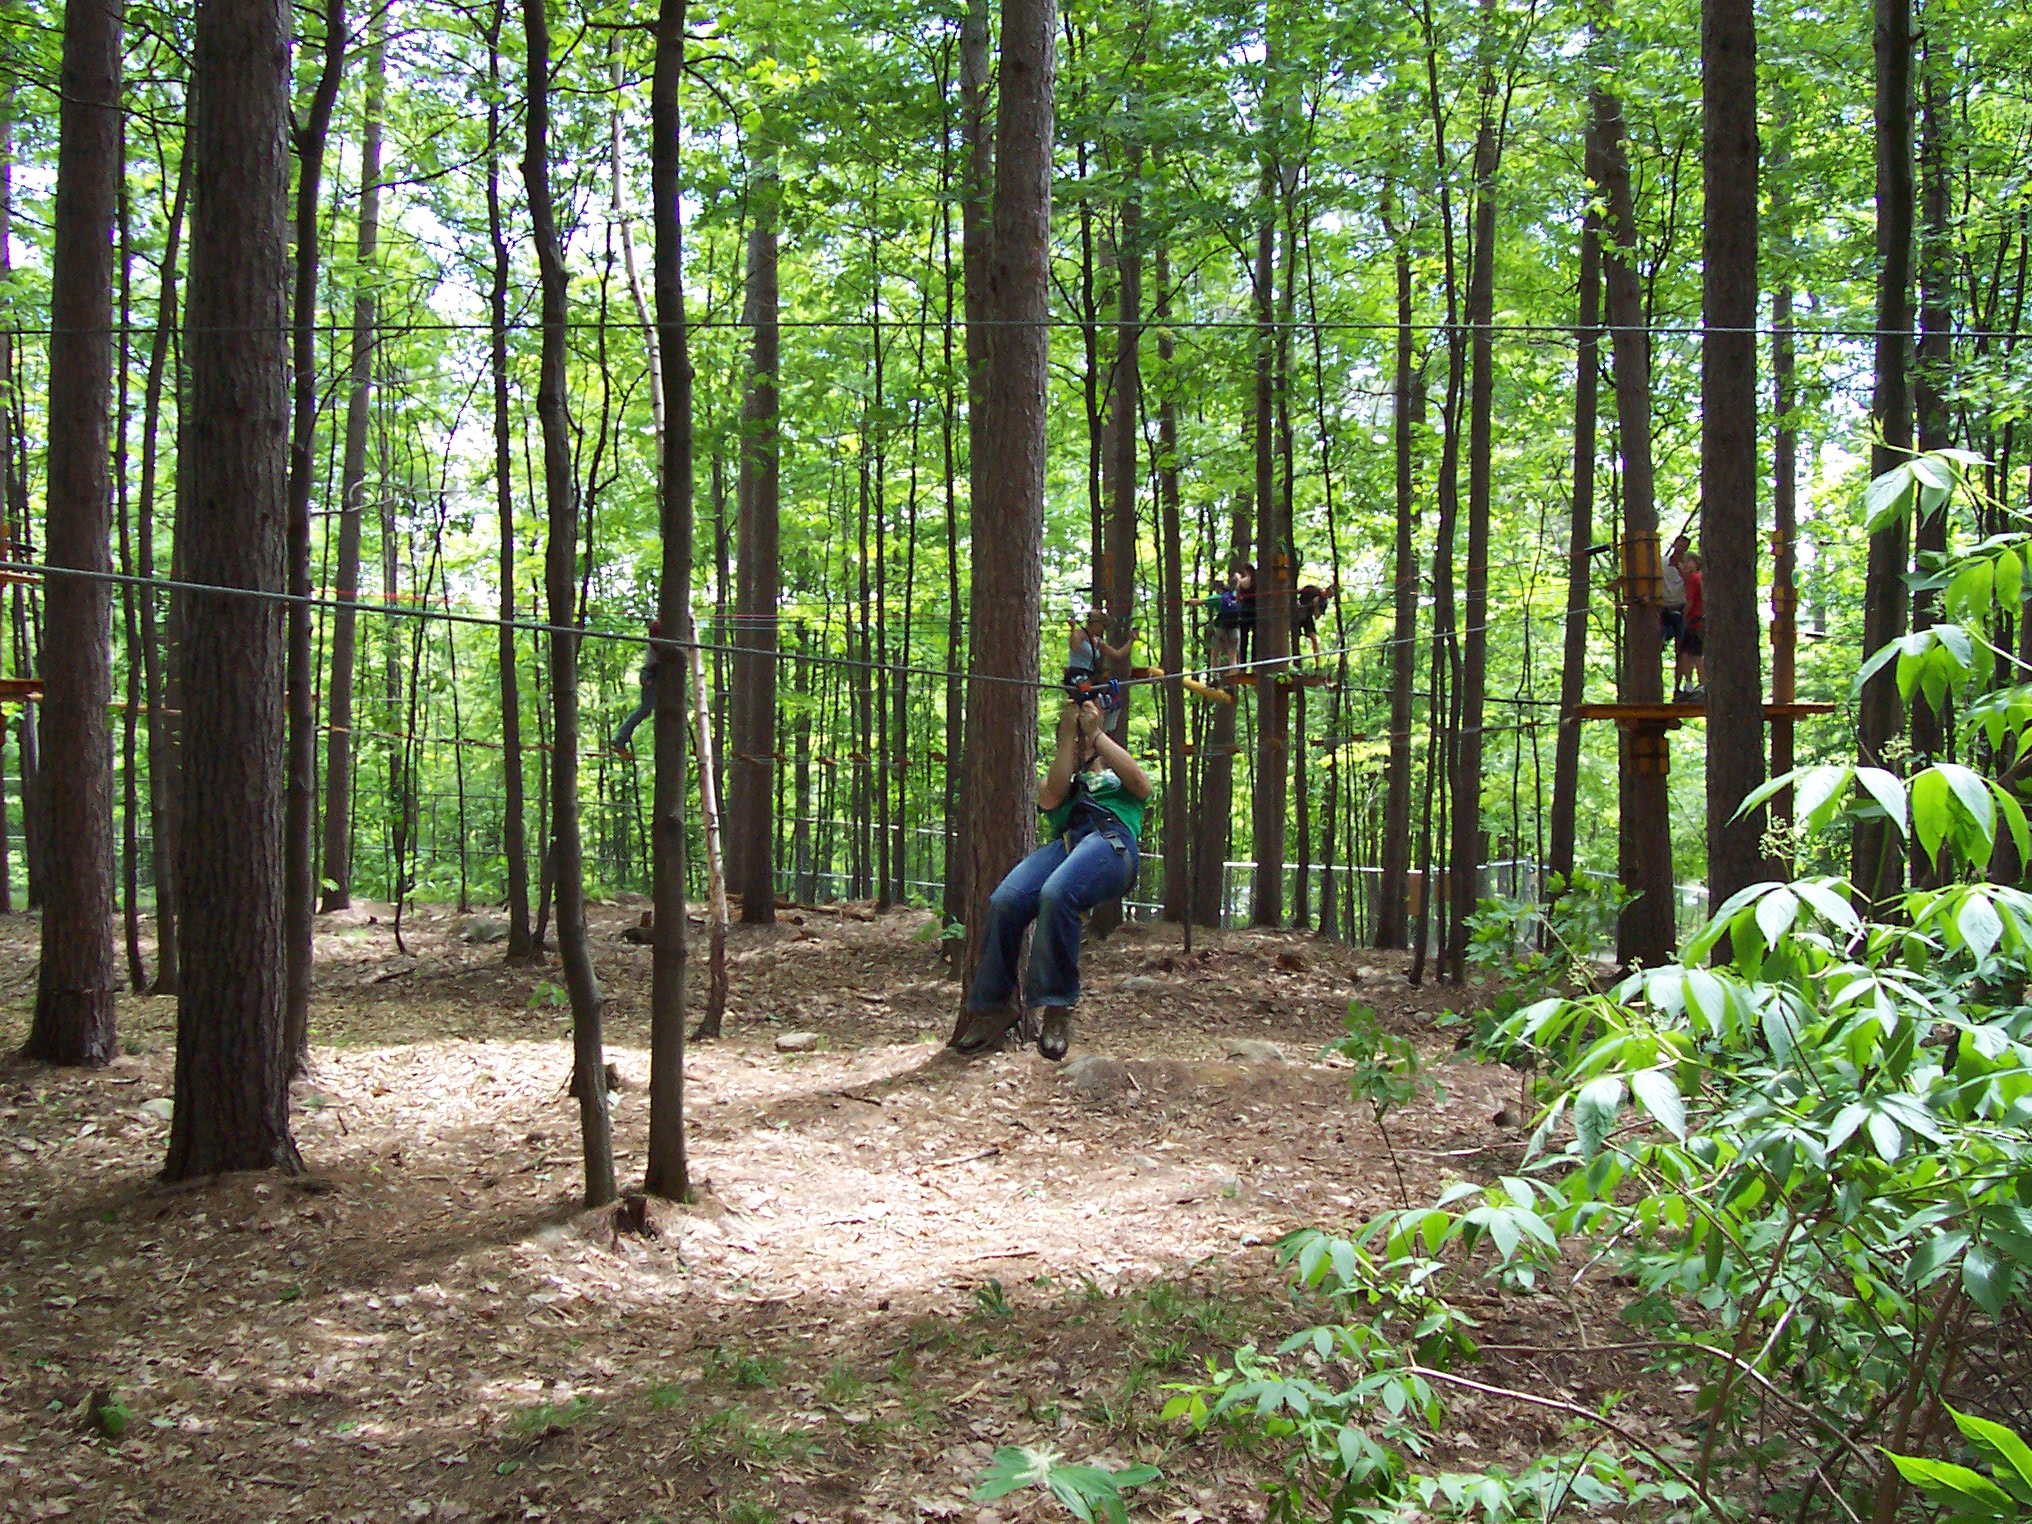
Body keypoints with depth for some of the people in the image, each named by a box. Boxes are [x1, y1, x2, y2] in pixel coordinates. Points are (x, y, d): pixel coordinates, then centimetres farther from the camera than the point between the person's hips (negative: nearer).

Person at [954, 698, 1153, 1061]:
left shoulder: (1118, 775, 35)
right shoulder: (1057, 777, 38)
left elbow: (1141, 786, 10)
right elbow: (1050, 798, 13)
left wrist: (1096, 733, 12)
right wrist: (1068, 735, 13)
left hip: (1113, 839, -3)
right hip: (1064, 840, 3)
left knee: (1056, 894, -38)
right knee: (1005, 901, -30)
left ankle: (1055, 1006, -31)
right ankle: (991, 1009, -23)